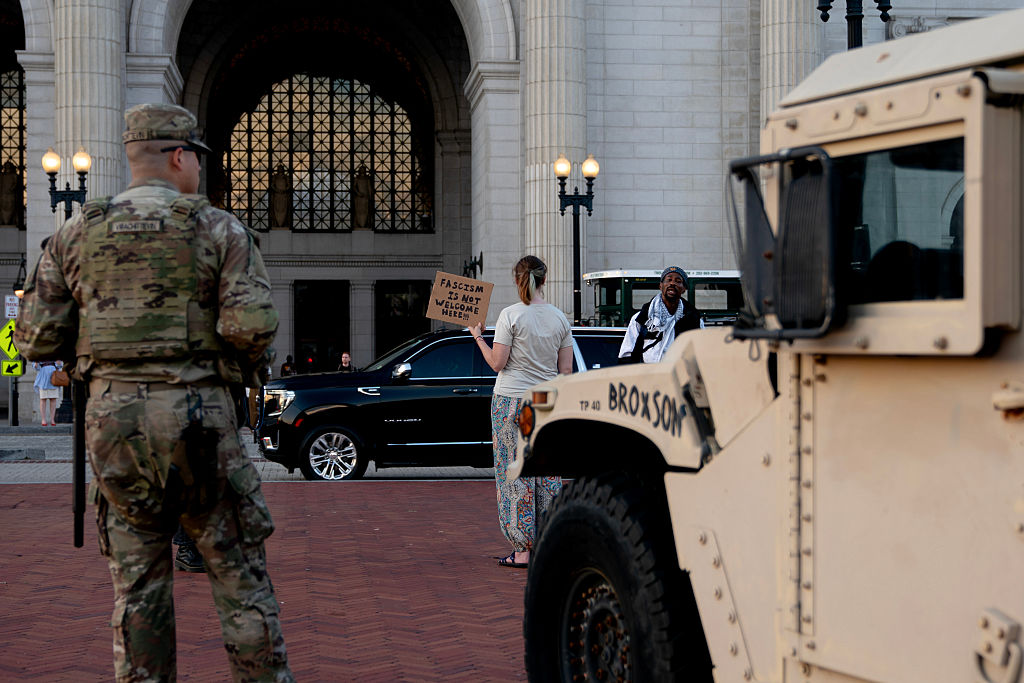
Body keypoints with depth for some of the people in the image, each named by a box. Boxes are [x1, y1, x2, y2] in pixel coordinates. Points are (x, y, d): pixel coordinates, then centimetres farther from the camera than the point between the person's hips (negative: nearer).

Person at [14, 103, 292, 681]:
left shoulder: (77, 236, 7)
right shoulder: (219, 229, -3)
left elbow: (38, 339, 5)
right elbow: (254, 325, -15)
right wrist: (253, 360, 6)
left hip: (113, 419, 3)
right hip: (198, 419, -3)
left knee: (139, 581, 12)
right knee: (240, 572, 7)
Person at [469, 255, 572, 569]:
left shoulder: (511, 315, -9)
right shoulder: (560, 318, 4)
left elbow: (496, 363, -9)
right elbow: (566, 370, 6)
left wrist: (478, 336, 6)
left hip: (511, 401, -4)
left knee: (515, 475, 1)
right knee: (548, 474, 8)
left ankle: (522, 551, 1)